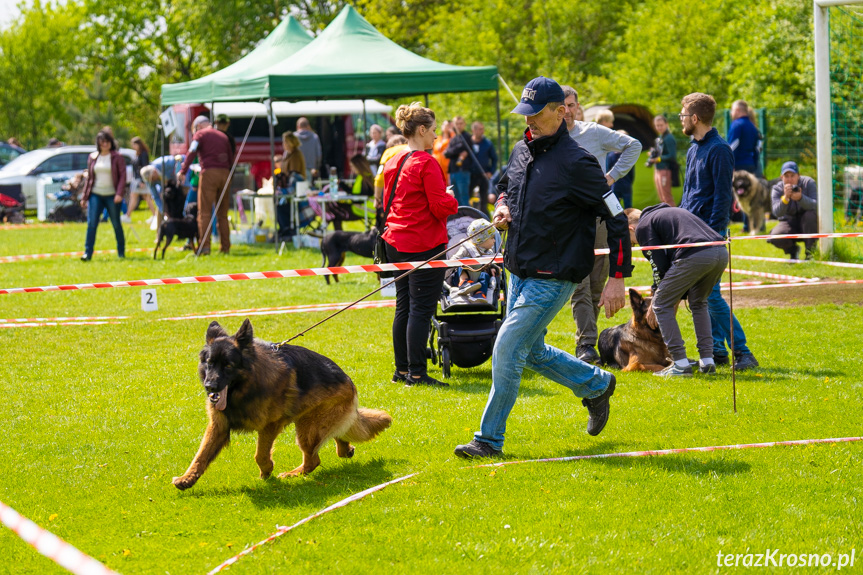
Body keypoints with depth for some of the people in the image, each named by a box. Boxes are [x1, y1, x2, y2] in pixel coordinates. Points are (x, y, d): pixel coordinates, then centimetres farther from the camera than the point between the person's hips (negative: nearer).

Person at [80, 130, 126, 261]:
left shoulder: (117, 157, -1)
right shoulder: (92, 157, 10)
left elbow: (123, 175, -5)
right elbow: (89, 178, 14)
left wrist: (119, 193, -16)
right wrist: (84, 197, 11)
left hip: (112, 196, -2)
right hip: (95, 195, 2)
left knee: (116, 224, 6)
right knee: (91, 223, -8)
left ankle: (121, 252, 19)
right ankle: (88, 253, -9)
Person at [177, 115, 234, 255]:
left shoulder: (200, 134, 5)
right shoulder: (223, 136, 21)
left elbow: (191, 153, -8)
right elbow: (231, 158, 19)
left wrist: (183, 171, -9)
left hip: (209, 172, -5)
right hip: (225, 173, 5)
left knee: (205, 212, -5)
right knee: (222, 213, 11)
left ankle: (204, 246, -15)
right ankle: (225, 247, 9)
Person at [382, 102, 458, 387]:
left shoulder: (392, 163, 11)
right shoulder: (426, 163, -15)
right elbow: (440, 206, -16)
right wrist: (452, 201, 2)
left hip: (396, 243, 8)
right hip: (424, 244, -8)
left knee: (403, 308, 13)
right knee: (421, 310, -5)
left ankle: (402, 369, 17)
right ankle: (416, 373, -5)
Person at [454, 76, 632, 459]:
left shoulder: (576, 162, -17)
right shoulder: (521, 152, 6)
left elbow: (616, 217, -15)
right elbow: (505, 188, 27)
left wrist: (617, 278, -17)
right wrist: (502, 208, 2)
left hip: (553, 278, -8)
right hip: (519, 271, 8)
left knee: (507, 351, -10)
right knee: (532, 352, 18)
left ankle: (490, 439, 0)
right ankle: (596, 385, 39)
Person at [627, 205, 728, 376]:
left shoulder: (643, 227, 12)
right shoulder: (662, 213, 37)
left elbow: (660, 267, 6)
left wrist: (655, 302, 19)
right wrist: (676, 300, 37)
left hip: (695, 256, -8)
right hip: (721, 253, 8)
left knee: (661, 305, 7)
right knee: (698, 303, 30)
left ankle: (681, 364, 4)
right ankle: (707, 362, 23)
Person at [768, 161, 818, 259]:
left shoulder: (808, 183, -14)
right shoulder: (777, 189, -11)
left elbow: (816, 205, -28)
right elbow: (777, 213, -26)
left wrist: (801, 198, -47)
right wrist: (785, 197, -44)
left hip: (807, 224, -1)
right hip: (790, 223, 1)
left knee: (811, 214, -35)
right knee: (775, 237, -30)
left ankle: (810, 251, -14)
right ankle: (792, 250, 8)